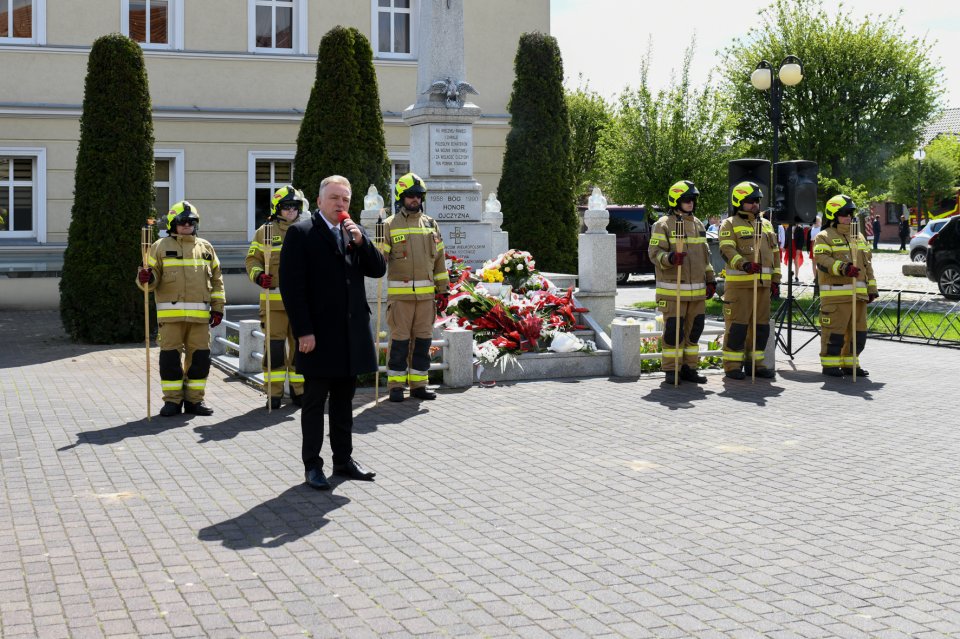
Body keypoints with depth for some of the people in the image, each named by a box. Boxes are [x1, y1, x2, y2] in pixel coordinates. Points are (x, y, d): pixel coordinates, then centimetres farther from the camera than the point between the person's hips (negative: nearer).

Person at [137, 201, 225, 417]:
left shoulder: (206, 248, 15)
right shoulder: (161, 247, 6)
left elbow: (216, 280, 18)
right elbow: (153, 278, 3)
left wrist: (217, 308, 11)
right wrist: (146, 279, -21)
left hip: (200, 315, 3)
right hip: (170, 313, -3)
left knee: (200, 357, 3)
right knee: (170, 356, -2)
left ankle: (194, 399, 14)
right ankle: (172, 400, 7)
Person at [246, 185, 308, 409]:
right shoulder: (265, 232, 4)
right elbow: (252, 260, 4)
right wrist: (259, 275, -15)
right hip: (274, 300, -2)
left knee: (300, 345, 7)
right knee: (275, 346, -2)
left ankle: (299, 390, 16)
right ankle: (274, 392, 5)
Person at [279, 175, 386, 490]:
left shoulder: (355, 233, 13)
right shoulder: (300, 233, -6)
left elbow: (378, 270, 7)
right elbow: (291, 285, -11)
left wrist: (361, 240, -10)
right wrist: (303, 331, -16)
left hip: (352, 332, 6)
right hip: (319, 334, -5)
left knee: (344, 399, 14)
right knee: (315, 400, 2)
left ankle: (343, 459, 23)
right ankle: (312, 465, 10)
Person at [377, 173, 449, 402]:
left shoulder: (430, 224, 13)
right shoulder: (390, 224, 2)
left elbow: (439, 258, 16)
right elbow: (380, 256, -3)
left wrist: (443, 289, 13)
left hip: (426, 293, 4)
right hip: (400, 293, -4)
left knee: (423, 339, 6)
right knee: (400, 339, -2)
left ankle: (418, 384, 14)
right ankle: (396, 385, 6)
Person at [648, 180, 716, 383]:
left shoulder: (698, 224, 17)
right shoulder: (663, 225, -5)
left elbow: (704, 255, 24)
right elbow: (655, 252, -11)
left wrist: (710, 279, 19)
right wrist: (670, 258, -31)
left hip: (697, 290, 7)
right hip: (673, 289, -7)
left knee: (694, 328, 9)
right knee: (673, 329, -5)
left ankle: (689, 368, 18)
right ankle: (671, 370, 4)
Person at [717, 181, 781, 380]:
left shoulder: (766, 225, 20)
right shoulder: (729, 225, 0)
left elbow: (774, 253, 22)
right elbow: (727, 250, -14)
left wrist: (775, 280, 15)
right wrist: (743, 264, -31)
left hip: (763, 283, 6)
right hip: (739, 283, -6)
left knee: (761, 325, 9)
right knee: (737, 324, -7)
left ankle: (755, 363, 18)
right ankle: (732, 365, -1)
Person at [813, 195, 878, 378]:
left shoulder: (859, 237, 20)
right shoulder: (824, 237, -3)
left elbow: (867, 264, 22)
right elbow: (822, 261, -18)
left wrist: (871, 288, 17)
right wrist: (842, 268, -32)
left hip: (858, 294, 7)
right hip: (835, 294, -7)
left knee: (858, 331, 10)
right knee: (834, 330, -7)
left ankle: (850, 363, 20)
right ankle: (829, 364, 2)